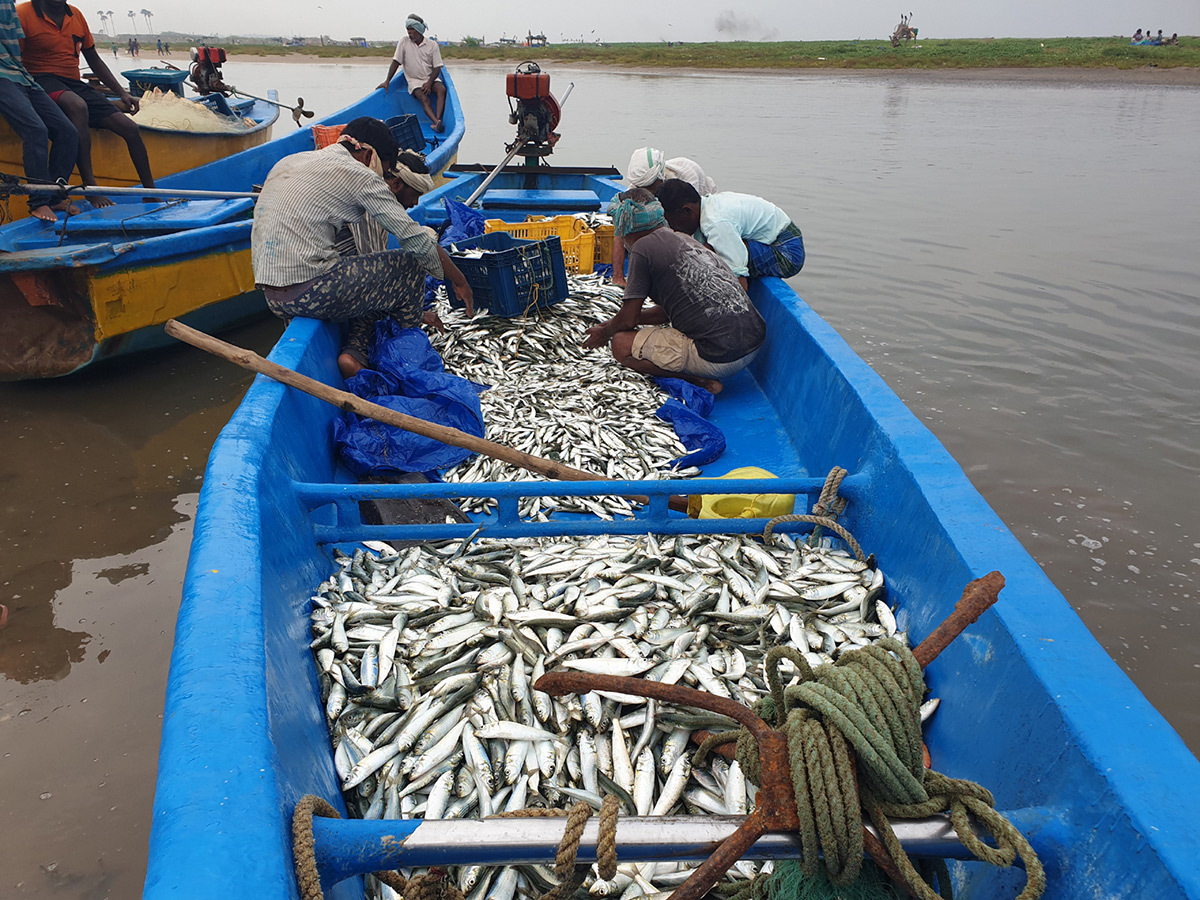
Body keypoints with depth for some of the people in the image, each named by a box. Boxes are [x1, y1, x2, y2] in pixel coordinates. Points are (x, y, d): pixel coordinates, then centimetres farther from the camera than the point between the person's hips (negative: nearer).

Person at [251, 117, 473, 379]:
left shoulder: (289, 161, 20)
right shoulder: (359, 175, -5)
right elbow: (415, 239, -5)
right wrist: (460, 283, 8)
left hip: (273, 298, 8)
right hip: (310, 294, -8)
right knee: (409, 265, 6)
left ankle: (355, 352, 7)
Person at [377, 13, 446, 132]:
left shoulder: (432, 45, 1)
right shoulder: (404, 41, 0)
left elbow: (437, 67, -1)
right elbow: (396, 62, -1)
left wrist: (429, 83, -16)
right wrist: (387, 81, -9)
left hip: (430, 78, 1)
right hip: (414, 80, -1)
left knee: (442, 89, -30)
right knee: (423, 98, -30)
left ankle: (437, 120, -42)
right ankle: (437, 122, -48)